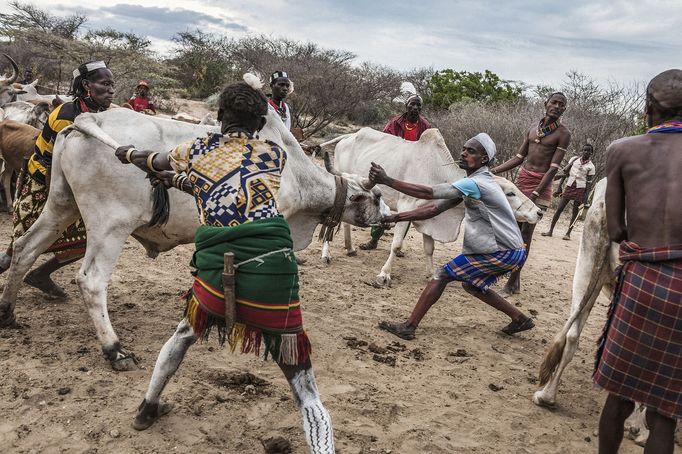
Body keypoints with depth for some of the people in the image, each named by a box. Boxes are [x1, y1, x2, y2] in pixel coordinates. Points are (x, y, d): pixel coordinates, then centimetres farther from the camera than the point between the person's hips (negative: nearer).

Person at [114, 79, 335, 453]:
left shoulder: (195, 151, 12)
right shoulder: (275, 155, 12)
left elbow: (152, 162, 32)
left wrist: (128, 153, 55)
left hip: (215, 274, 3)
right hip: (271, 274, -2)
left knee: (186, 332, 36)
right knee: (303, 384, 5)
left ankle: (149, 407, 52)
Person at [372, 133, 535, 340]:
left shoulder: (476, 184, -21)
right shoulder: (471, 184, 10)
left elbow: (428, 193, -27)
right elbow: (435, 208, 6)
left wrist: (388, 181, -26)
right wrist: (396, 217, -1)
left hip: (504, 253, -10)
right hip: (508, 251, 10)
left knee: (443, 275, -9)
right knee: (472, 284, 26)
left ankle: (409, 326, -6)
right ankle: (520, 319, 34)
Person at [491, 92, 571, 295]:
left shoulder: (563, 134, -7)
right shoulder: (533, 128, 11)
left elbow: (553, 168, -15)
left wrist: (534, 195, -24)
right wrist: (491, 171, 6)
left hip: (540, 185, -6)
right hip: (521, 179, 6)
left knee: (526, 234, -7)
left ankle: (512, 283, -4)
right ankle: (516, 281, 15)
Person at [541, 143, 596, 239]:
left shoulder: (590, 167, -1)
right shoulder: (574, 159, 7)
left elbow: (589, 182, -4)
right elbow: (565, 173, 9)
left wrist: (586, 197, -12)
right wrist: (560, 187, 4)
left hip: (580, 189, -3)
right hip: (569, 186, 3)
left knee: (575, 212, 0)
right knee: (559, 209, -1)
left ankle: (568, 233, 5)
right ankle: (550, 230, 2)